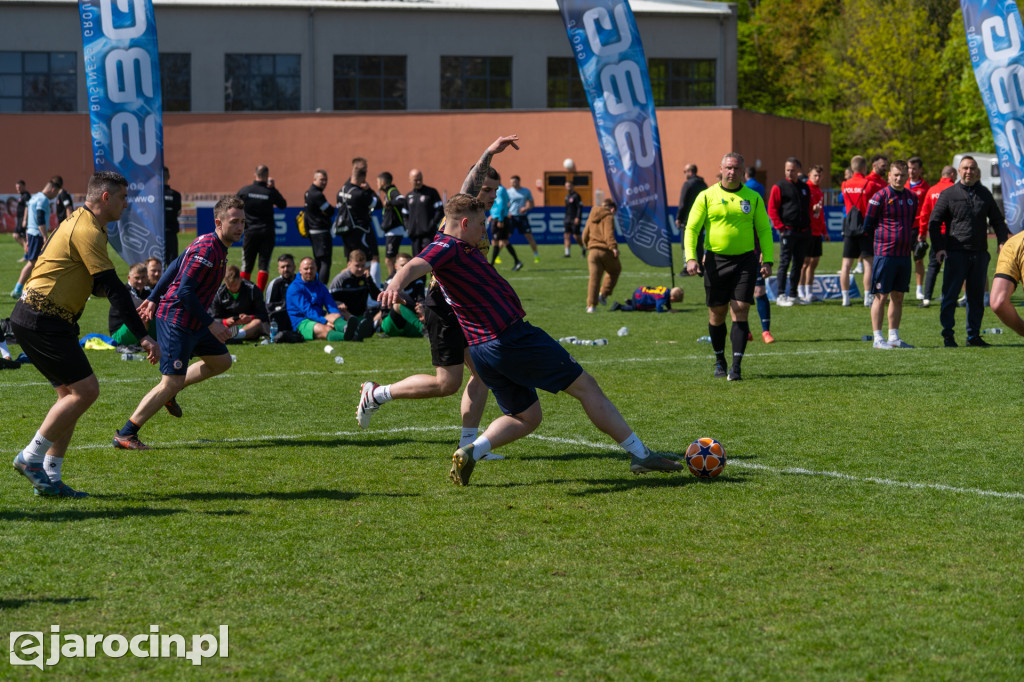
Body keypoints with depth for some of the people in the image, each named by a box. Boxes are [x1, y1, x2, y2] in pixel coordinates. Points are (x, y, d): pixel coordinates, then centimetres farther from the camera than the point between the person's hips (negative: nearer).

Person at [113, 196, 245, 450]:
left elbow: (174, 267, 18)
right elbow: (185, 291, -26)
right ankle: (125, 435, -6)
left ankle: (168, 393, 27)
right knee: (172, 382, -11)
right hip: (177, 321, -10)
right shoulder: (207, 250, -22)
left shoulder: (208, 244, 9)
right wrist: (211, 324, -24)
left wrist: (154, 299, 24)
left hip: (193, 321, 10)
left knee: (221, 361, 20)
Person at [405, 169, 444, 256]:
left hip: (428, 233, -5)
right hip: (414, 234, 5)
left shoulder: (431, 192, 2)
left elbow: (440, 210, 0)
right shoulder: (409, 196, 16)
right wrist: (407, 227, 8)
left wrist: (432, 224, -11)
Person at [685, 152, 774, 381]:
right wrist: (691, 257, -11)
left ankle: (737, 366, -9)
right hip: (716, 261, 0)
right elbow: (692, 228, 2)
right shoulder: (707, 196, 2)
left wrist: (767, 260, -1)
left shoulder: (753, 198, 6)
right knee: (717, 314, 6)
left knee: (740, 312, -8)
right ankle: (719, 361, 25)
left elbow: (764, 230, 10)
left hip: (745, 260, 0)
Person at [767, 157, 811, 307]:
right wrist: (780, 227, -12)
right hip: (787, 231, -6)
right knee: (784, 262, -7)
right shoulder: (779, 187, -1)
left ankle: (793, 295, 15)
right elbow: (772, 209, -5)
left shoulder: (805, 188, 15)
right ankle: (781, 295, -6)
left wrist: (808, 226, 10)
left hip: (803, 232, 6)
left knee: (798, 264, 8)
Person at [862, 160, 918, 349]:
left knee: (898, 297, 9)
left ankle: (894, 337, 14)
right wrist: (880, 240, 3)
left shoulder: (912, 197, 11)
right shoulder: (880, 197, -7)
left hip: (904, 254, 6)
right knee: (881, 296, -4)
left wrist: (911, 241, 15)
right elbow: (868, 224, -3)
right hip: (885, 254, -6)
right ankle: (878, 339, -1)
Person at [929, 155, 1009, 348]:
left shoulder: (984, 193, 12)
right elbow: (934, 222, 2)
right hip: (956, 253, -4)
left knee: (977, 296, 7)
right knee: (950, 295, -4)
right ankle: (947, 335, 4)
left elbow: (997, 220, 21)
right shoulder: (948, 194, 2)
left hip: (979, 253, 4)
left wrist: (1002, 241, 5)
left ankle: (973, 335, 14)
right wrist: (938, 248, -8)